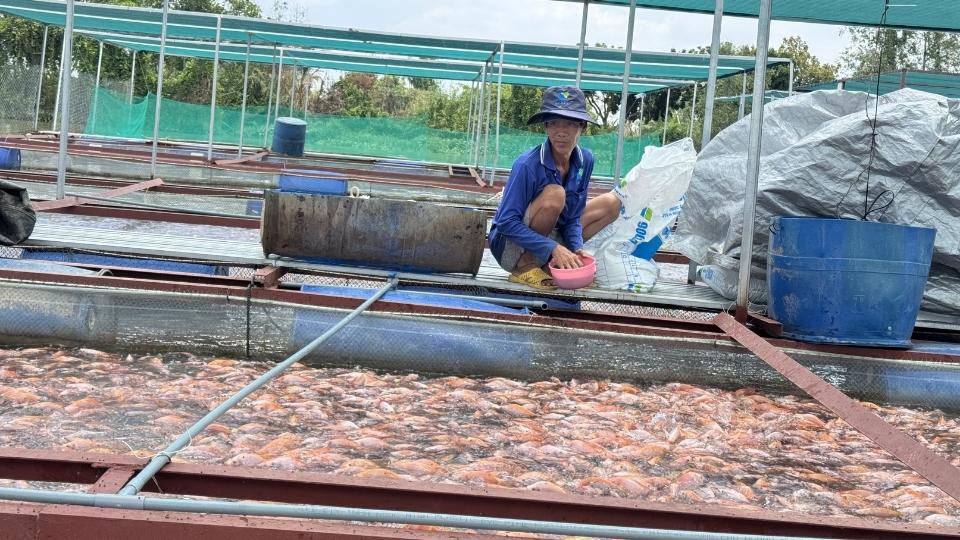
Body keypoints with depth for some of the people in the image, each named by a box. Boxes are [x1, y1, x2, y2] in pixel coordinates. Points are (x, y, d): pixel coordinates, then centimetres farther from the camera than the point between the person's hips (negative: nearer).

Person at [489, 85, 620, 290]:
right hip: (510, 245, -7)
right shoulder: (528, 164, -24)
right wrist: (554, 247, -30)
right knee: (555, 194, -29)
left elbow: (574, 216, 1)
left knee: (610, 204, 2)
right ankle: (525, 266, -15)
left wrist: (577, 248, -18)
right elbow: (506, 222, -25)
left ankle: (550, 265, -3)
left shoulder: (585, 160, -6)